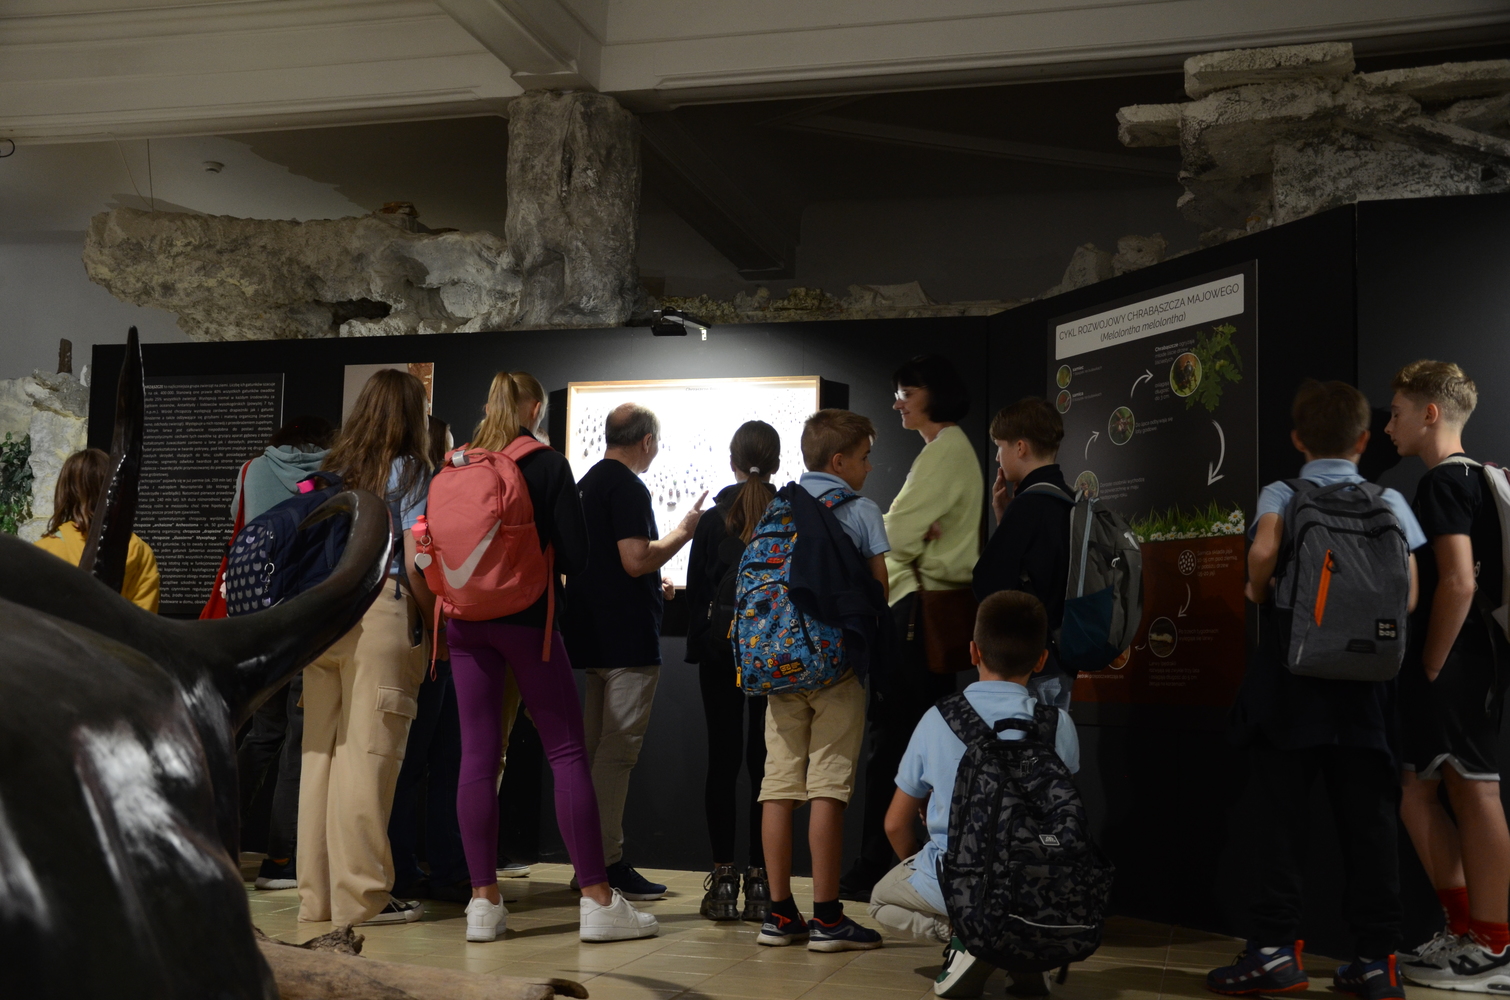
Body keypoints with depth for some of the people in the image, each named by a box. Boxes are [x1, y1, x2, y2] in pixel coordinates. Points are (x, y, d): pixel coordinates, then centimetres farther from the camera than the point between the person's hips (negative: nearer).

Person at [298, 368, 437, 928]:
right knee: (368, 756, -3)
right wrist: (434, 628, 2)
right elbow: (414, 565, -7)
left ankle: (317, 894, 16)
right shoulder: (408, 471, 0)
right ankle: (361, 896, 2)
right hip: (381, 616, -6)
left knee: (320, 752, 8)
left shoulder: (331, 470, 16)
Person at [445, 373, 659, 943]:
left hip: (466, 618, 4)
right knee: (567, 752, 0)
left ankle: (483, 901, 6)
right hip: (526, 617, -4)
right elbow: (575, 554, -7)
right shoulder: (548, 465, -5)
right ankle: (597, 900, 1)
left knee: (478, 755, 5)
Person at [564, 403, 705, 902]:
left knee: (599, 749, 13)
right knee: (617, 750, -6)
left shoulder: (587, 483, 18)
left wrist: (654, 586, 29)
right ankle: (608, 864, -3)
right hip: (628, 637, -10)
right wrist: (684, 530, -7)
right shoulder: (628, 487, -13)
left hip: (594, 635, 10)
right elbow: (636, 559, -20)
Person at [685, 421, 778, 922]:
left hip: (721, 649, 0)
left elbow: (696, 593, 4)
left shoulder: (713, 519, 1)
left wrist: (697, 648, 12)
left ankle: (723, 880, 4)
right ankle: (760, 881, 3)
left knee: (723, 759, 4)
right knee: (764, 762, 3)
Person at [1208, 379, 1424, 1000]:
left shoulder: (1282, 495, -1)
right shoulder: (1389, 501, 6)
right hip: (1364, 690, 2)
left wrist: (1257, 591, -2)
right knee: (1368, 822, 7)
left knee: (1283, 819, 1)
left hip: (1290, 679, -2)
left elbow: (1264, 550, -22)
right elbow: (1409, 593, 0)